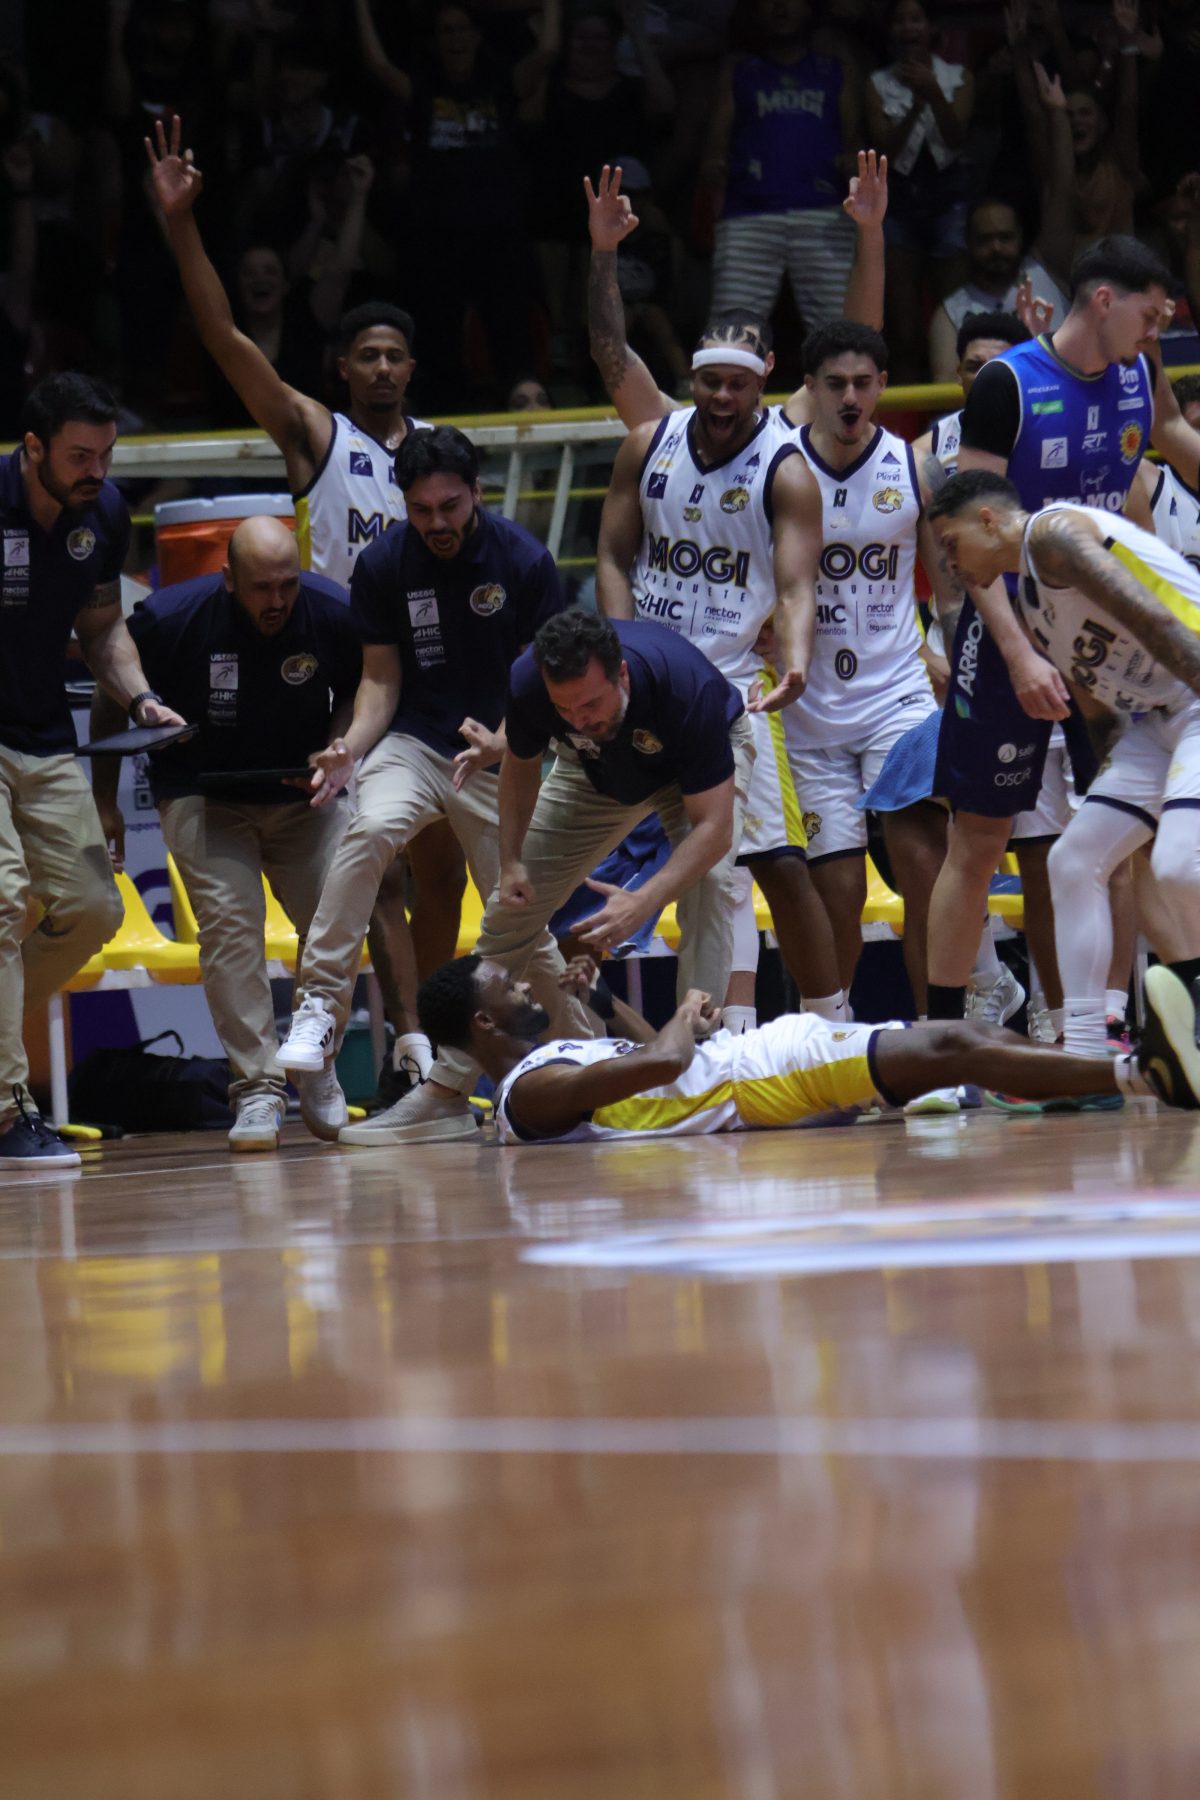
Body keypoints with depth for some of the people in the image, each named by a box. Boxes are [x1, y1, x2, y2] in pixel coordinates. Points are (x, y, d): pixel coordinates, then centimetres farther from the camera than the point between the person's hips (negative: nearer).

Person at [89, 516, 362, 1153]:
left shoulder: (335, 615, -17)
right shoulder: (169, 619, -21)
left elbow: (360, 696, 4)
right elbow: (111, 701, -3)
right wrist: (104, 802, 0)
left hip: (303, 793, 2)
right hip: (203, 795, -2)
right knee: (229, 922, -19)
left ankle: (317, 1077, 9)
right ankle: (257, 1090, -16)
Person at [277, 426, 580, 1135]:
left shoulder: (525, 561, -8)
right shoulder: (382, 565, -4)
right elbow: (382, 678, 3)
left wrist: (502, 744, -22)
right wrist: (350, 746, -16)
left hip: (499, 754, 0)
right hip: (412, 741, 0)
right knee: (371, 828, -31)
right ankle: (320, 1007, -27)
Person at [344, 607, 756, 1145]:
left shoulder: (684, 685, -44)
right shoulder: (528, 684, -33)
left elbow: (713, 827, -40)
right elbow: (520, 765, -8)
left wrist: (642, 902, -51)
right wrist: (511, 859, -19)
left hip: (699, 764, -3)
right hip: (598, 772, 3)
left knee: (709, 879, -31)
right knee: (512, 908, -1)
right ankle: (444, 1094, 6)